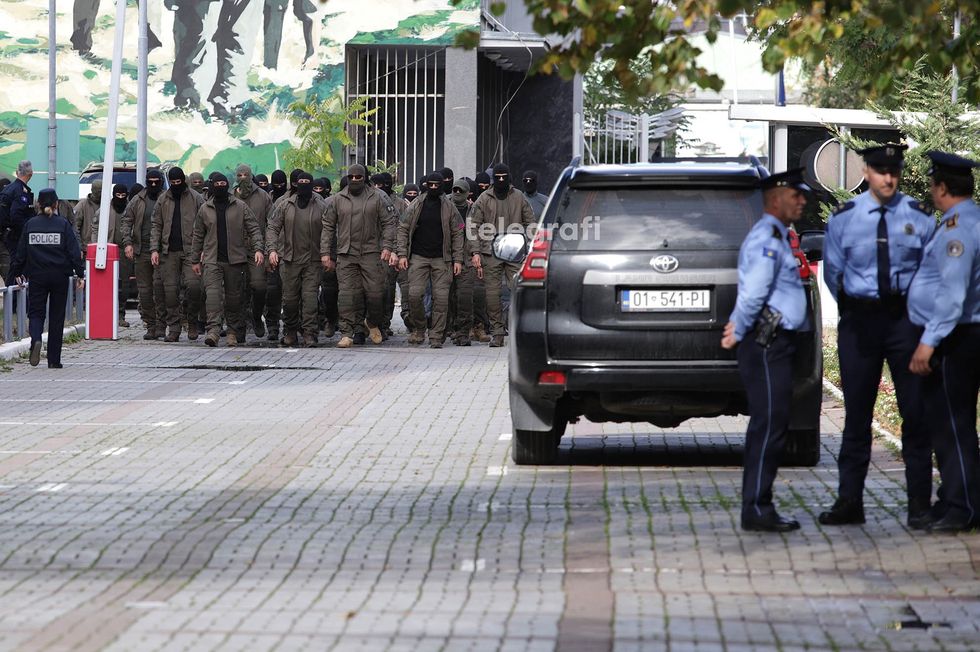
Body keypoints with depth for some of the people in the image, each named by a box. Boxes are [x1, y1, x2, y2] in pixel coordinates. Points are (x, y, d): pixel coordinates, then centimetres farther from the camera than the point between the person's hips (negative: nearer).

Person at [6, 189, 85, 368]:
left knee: (36, 312, 8)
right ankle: (54, 359, 10)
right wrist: (80, 274, -1)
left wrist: (17, 273, 16)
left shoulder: (30, 224, 0)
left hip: (36, 276, 1)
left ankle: (35, 339, -24)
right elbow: (74, 251, -6)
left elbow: (20, 251, 5)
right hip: (59, 276, -1)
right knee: (57, 316, 8)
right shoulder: (63, 224, -4)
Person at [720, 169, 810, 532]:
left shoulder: (777, 237, 23)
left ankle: (758, 508, 15)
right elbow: (754, 293, -21)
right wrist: (739, 333, -11)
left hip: (776, 345, 11)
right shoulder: (767, 238, -13)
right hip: (766, 345, -11)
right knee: (768, 426, -11)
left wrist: (739, 328, 12)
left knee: (770, 427, 11)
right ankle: (756, 511, -11)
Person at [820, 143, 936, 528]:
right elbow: (832, 272, 11)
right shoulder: (844, 219, 2)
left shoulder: (919, 218, 0)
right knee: (857, 413, 6)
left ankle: (919, 505, 6)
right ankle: (849, 502, 12)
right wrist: (853, 309, 11)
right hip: (860, 319, 1)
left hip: (906, 318, -1)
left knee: (915, 412, 1)